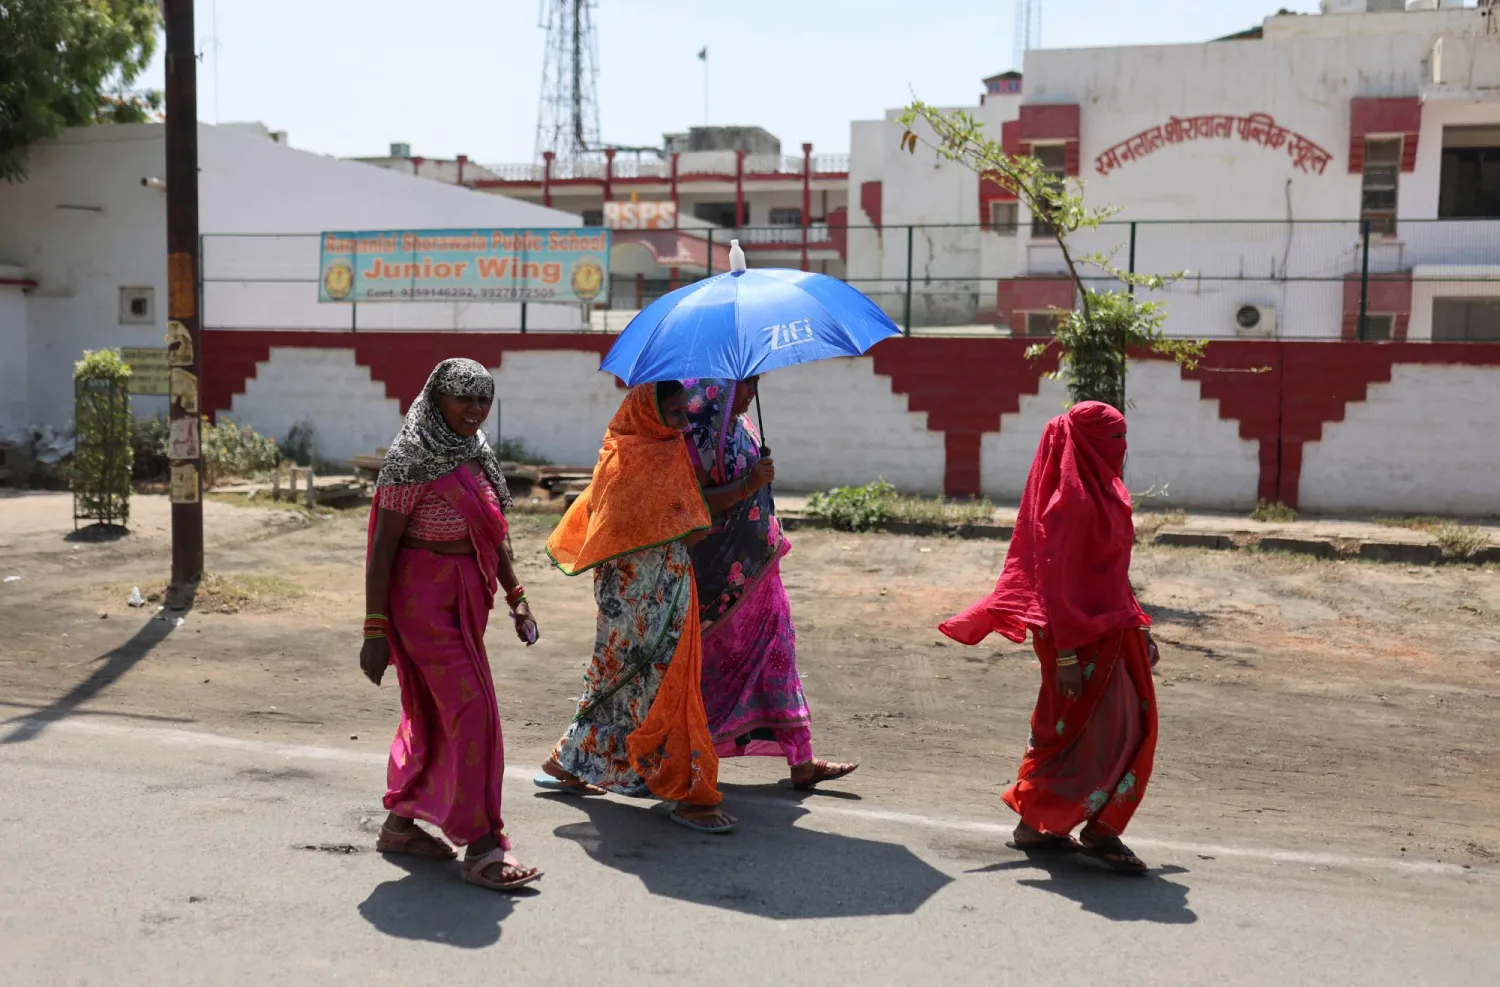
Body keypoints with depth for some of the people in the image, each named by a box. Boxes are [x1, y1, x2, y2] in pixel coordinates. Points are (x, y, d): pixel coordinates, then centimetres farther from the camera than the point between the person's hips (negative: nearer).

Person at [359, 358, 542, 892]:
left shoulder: (474, 453, 9)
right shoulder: (413, 462, -15)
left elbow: (492, 531, 18)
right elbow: (382, 547, -15)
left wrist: (516, 596, 15)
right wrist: (375, 630, -17)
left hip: (465, 596, 8)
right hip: (424, 597, -8)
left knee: (432, 711, 15)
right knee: (471, 710, -10)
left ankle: (400, 823, 29)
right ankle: (482, 847, -4)